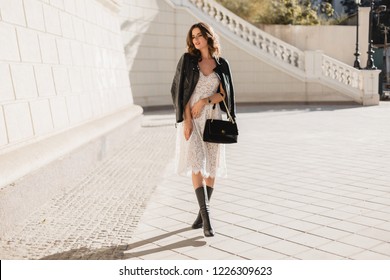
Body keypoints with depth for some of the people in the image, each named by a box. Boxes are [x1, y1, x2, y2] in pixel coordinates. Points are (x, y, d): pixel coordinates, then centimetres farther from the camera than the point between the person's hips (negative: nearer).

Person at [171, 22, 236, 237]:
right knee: (196, 163, -13)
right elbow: (180, 91, -5)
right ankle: (206, 216, -14)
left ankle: (202, 212, 18)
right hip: (191, 118, -2)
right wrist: (187, 120, -14)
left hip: (212, 118, 2)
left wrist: (204, 101, -15)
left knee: (211, 165, 4)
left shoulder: (222, 64, 6)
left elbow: (224, 93, 3)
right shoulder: (187, 60, 0)